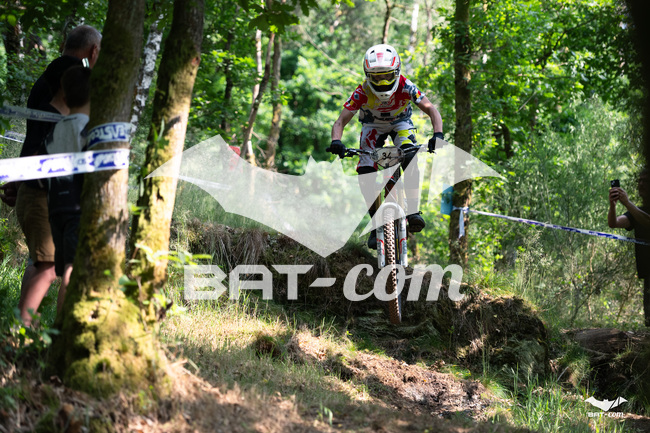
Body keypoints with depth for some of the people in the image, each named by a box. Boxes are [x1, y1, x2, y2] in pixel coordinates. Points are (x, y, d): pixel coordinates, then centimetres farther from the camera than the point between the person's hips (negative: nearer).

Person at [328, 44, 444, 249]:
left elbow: (431, 110, -32)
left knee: (410, 160, -30)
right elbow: (341, 121, -32)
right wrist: (336, 142, -52)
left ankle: (413, 211, -28)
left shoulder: (405, 87, -32)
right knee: (365, 174, -17)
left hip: (400, 123, -1)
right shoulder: (362, 93, -32)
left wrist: (438, 134, -50)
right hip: (373, 126, 1)